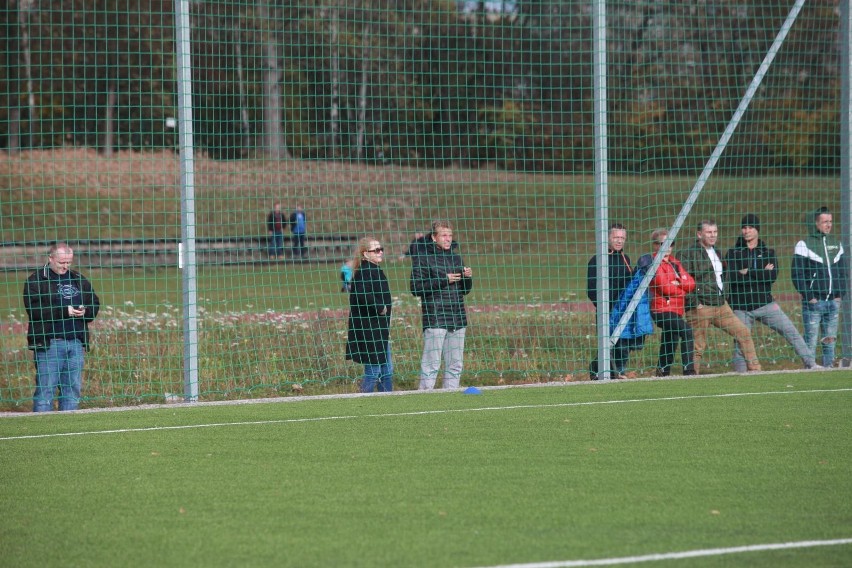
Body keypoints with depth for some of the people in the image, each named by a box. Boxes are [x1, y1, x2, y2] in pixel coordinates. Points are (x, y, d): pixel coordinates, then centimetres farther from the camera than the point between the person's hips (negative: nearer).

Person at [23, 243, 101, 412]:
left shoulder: (78, 279, 17)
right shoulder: (36, 280, -1)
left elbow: (95, 304, 18)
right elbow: (33, 309, -14)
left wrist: (85, 311, -6)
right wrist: (64, 311, -19)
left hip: (76, 342, 6)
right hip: (48, 343, -5)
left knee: (73, 388, 7)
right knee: (45, 388, -7)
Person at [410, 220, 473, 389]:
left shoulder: (455, 257, 16)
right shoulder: (423, 257, -2)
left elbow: (465, 290, 22)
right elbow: (416, 288, -11)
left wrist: (468, 277, 0)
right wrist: (444, 280, -14)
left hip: (457, 318, 6)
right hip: (435, 318, -6)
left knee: (455, 365, 7)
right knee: (431, 364, -10)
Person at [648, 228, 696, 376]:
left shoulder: (674, 262, 18)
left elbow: (691, 283, 7)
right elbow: (665, 288, -16)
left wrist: (677, 284, -12)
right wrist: (683, 288, 0)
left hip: (676, 311, 9)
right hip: (663, 310, -9)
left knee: (670, 346, 16)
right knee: (687, 332, -28)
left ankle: (662, 375, 28)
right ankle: (689, 371, -32)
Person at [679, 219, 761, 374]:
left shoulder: (715, 252, 17)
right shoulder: (689, 254, -10)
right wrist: (694, 303, -19)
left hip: (720, 305, 8)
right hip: (701, 308, -8)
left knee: (743, 332, 4)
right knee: (698, 347, -4)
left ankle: (754, 369, 10)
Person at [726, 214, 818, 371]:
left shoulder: (768, 252, 10)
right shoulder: (733, 253, 5)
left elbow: (773, 275, -8)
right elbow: (732, 277, -13)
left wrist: (748, 273, -12)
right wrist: (762, 273, -11)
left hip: (765, 303, 1)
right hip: (741, 308, -1)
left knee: (791, 332, -6)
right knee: (740, 345, 0)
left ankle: (811, 364, -3)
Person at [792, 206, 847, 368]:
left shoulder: (836, 244, 15)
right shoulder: (804, 244, -2)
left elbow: (843, 271, 19)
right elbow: (797, 275, -6)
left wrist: (840, 293, 5)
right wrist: (808, 296, -13)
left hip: (833, 301, 5)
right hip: (813, 302, -5)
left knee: (830, 341, 8)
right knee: (811, 341, -6)